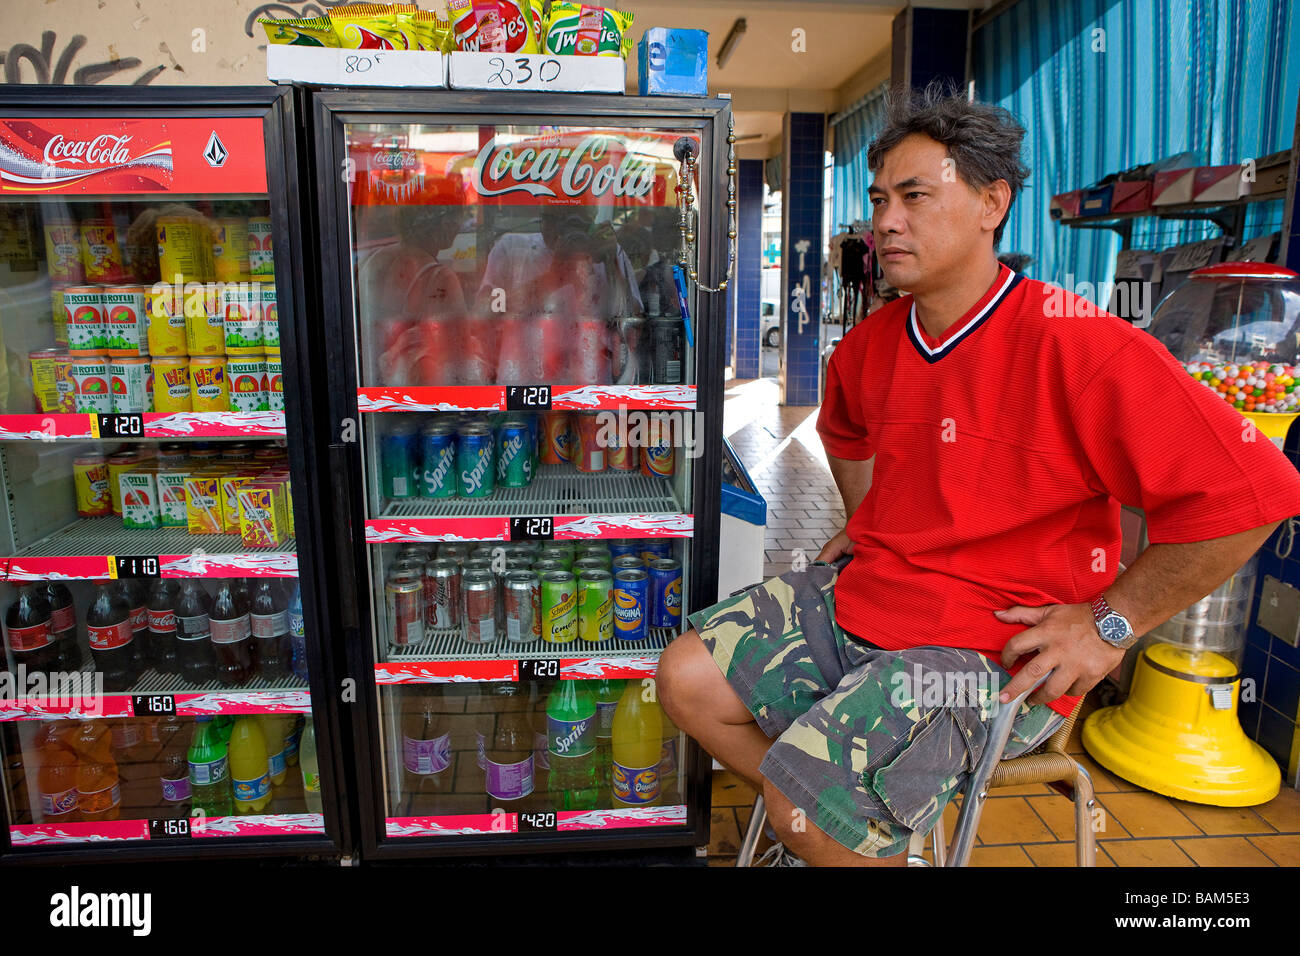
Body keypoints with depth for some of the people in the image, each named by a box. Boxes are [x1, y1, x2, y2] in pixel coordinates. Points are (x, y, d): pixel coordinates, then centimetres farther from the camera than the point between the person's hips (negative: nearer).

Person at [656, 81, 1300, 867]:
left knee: (806, 806, -23)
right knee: (687, 676, 1)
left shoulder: (1075, 346, -19)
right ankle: (839, 826, 18)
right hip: (858, 597, 8)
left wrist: (1111, 622, -16)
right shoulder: (870, 344, 5)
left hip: (991, 650, -7)